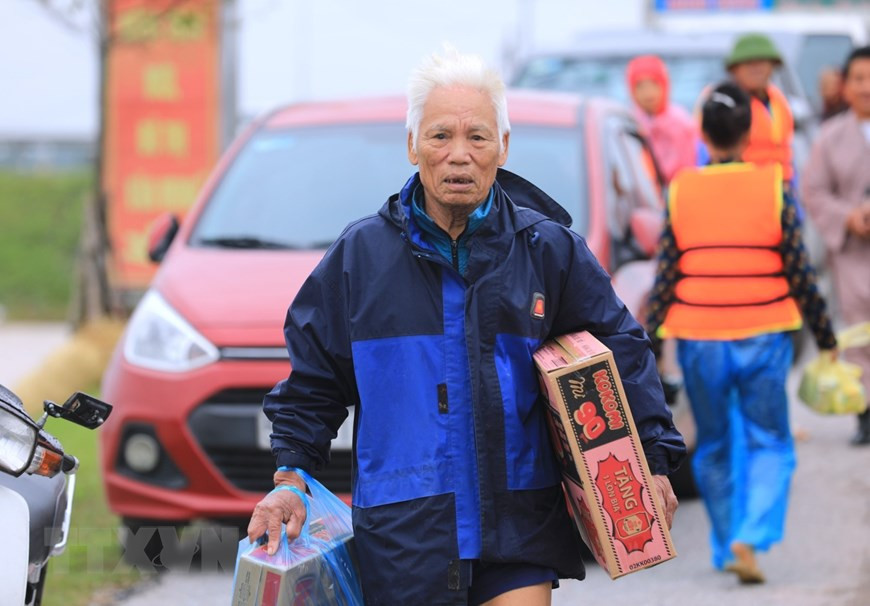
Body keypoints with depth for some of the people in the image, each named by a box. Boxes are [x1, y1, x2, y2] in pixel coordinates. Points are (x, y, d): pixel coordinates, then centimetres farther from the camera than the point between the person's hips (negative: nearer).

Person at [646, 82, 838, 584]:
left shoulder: (681, 192, -3)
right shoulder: (773, 188, -6)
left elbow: (665, 276, -3)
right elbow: (800, 272, -4)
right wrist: (825, 336, 7)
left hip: (698, 340, 1)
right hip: (762, 336, -1)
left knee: (714, 449, 16)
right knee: (769, 444, 8)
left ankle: (727, 549, 20)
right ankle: (750, 538, -13)